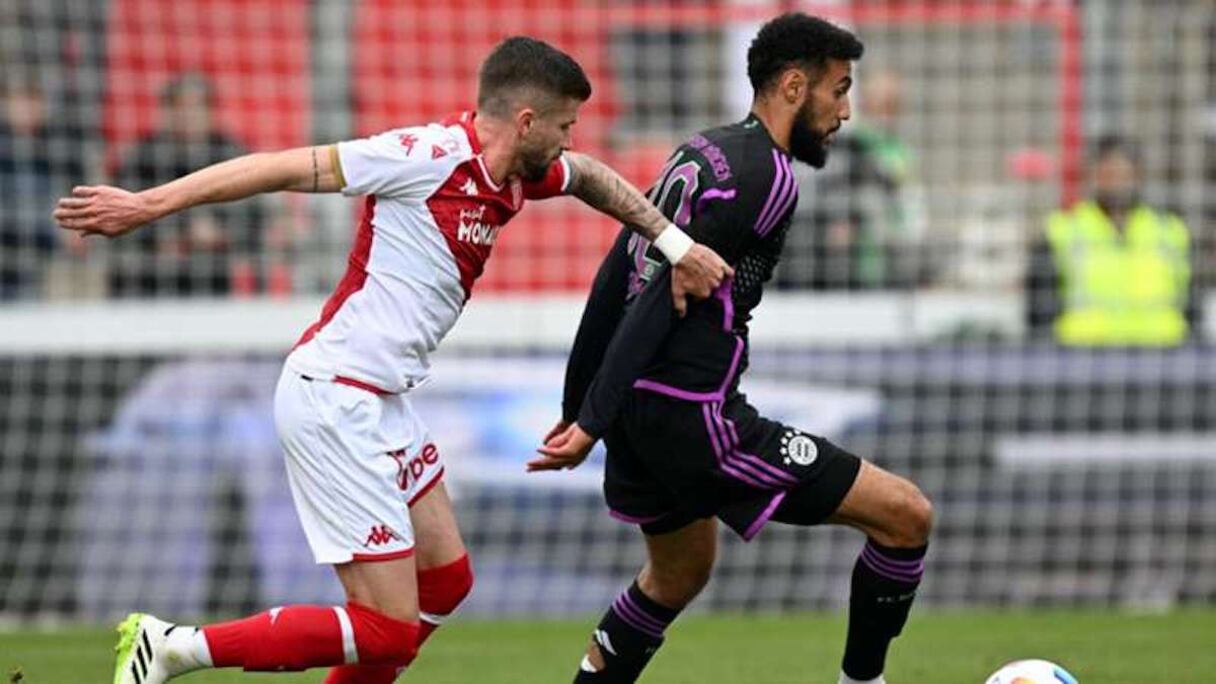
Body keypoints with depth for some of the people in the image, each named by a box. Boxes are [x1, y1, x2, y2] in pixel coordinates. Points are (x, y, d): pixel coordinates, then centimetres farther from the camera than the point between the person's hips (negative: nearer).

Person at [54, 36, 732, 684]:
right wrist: (149, 205, -19)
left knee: (445, 580, 19)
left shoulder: (518, 176, 9)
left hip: (383, 404, 10)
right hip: (334, 401, -10)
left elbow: (590, 176, 32)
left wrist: (674, 243, 25)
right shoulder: (434, 154, -17)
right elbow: (286, 168, -17)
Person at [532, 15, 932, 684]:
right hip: (693, 420, -10)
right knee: (906, 516, -5)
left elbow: (616, 280, 17)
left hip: (637, 416, 10)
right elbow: (665, 296, -20)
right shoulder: (765, 175, -14)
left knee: (680, 572, 33)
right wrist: (593, 422, -21)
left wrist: (579, 405, 21)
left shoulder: (700, 152, 15)